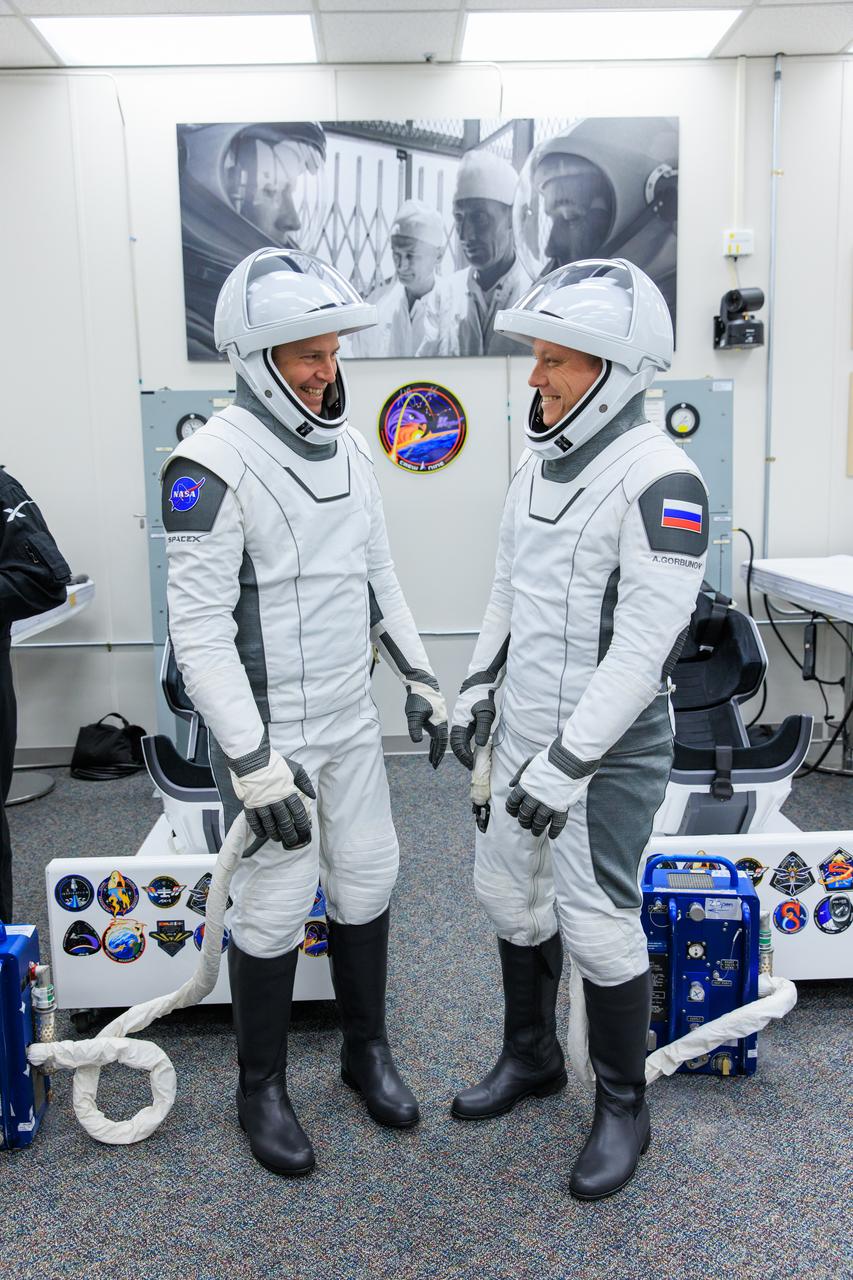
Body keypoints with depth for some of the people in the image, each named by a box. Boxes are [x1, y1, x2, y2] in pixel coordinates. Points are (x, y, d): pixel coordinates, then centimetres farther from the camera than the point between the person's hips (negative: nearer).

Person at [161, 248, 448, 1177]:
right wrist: (254, 763, -23)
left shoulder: (347, 449, 6)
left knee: (367, 879, 15)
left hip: (351, 718, 7)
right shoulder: (213, 465, -18)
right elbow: (199, 632, -21)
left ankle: (366, 1049, 37)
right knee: (276, 905, 4)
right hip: (268, 730, -7)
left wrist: (418, 677, 13)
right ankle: (261, 1088, 28)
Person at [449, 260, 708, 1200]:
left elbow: (644, 644, -23)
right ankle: (531, 1058, 42)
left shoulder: (658, 479, -20)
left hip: (608, 748, -8)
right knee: (508, 892, 18)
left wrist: (570, 761, -22)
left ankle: (623, 1107, 28)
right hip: (524, 734, 8)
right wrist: (478, 686, 13)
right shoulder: (538, 461, 6)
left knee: (596, 922, 2)